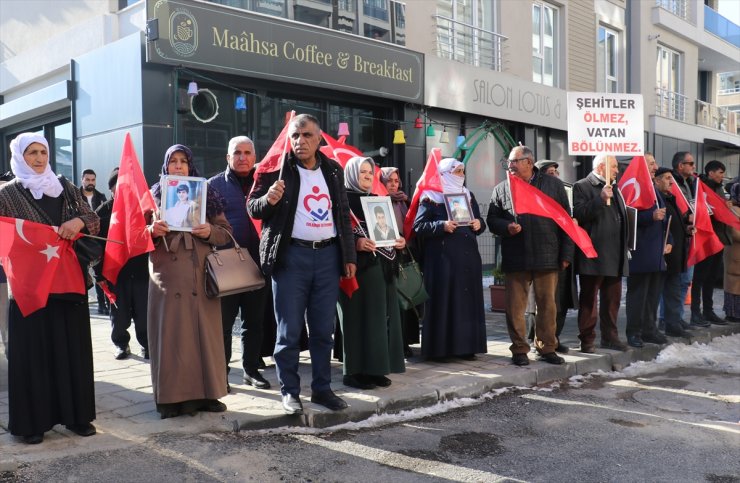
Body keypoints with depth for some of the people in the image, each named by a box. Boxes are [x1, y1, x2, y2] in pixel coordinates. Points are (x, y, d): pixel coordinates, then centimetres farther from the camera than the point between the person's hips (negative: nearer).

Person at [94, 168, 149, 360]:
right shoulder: (103, 212, 2)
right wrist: (99, 274, -3)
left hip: (141, 270, 0)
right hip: (115, 271, 0)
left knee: (143, 312, 2)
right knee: (119, 312, 8)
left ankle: (146, 344, 16)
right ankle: (121, 343, 24)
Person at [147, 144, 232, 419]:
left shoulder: (207, 195, 13)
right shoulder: (154, 195, 11)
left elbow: (226, 232, 10)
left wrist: (210, 231, -11)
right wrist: (152, 231, -14)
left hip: (201, 275, 1)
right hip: (167, 275, -1)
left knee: (204, 331, 2)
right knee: (171, 333, -3)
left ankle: (205, 393, 10)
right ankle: (172, 397, 3)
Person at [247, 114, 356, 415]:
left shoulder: (334, 170, 11)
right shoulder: (277, 169, -1)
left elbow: (344, 214, 16)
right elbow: (252, 208, 1)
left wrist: (349, 256, 12)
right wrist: (268, 200, -21)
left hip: (328, 255, 4)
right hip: (291, 256, -3)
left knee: (323, 330, 9)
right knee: (289, 331, 1)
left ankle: (321, 388, 21)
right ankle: (289, 391, 14)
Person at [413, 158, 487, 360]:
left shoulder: (468, 195, 17)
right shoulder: (431, 197, -2)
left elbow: (479, 220, 19)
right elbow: (418, 226, -9)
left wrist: (479, 224, -3)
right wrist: (442, 226, -20)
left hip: (468, 257, 6)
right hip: (442, 258, -6)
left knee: (468, 301, 5)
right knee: (444, 302, -4)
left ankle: (466, 346, 12)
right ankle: (440, 347, 3)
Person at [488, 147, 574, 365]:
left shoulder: (553, 185, 7)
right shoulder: (502, 189, 9)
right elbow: (492, 220, 11)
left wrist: (566, 253, 2)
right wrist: (506, 227, -12)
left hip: (547, 257, 0)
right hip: (515, 259, 0)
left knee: (547, 305, 7)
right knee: (515, 306, 2)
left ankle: (547, 348, 20)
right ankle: (519, 349, 14)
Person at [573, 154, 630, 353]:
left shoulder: (613, 189, 21)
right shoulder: (582, 186, -5)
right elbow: (579, 214, -18)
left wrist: (625, 246, 19)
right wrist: (600, 199, -26)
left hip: (614, 255, 8)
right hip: (594, 254, -8)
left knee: (612, 299, 12)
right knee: (589, 299, -1)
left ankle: (609, 336, 22)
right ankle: (587, 340, 5)